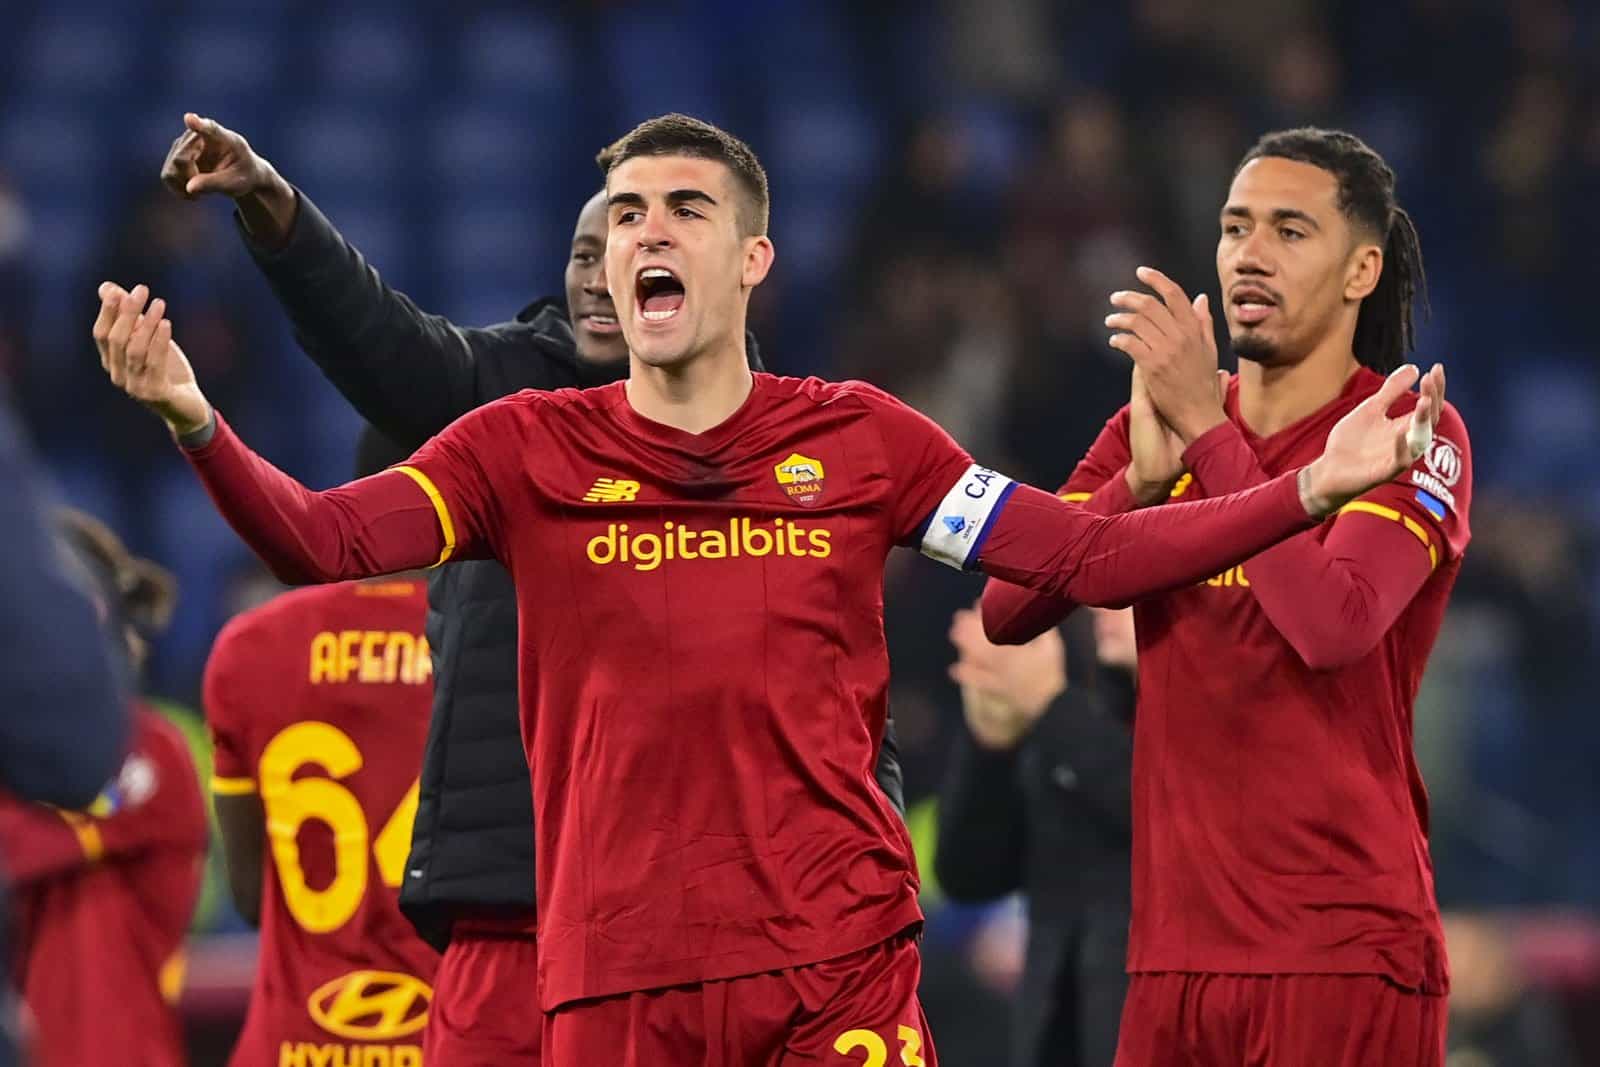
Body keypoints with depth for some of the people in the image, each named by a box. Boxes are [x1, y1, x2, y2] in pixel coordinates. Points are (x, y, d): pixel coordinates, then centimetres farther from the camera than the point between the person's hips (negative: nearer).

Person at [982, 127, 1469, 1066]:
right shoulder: (1153, 428, 11)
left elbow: (1333, 627, -22)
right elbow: (1007, 612, 0)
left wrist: (1206, 429, -18)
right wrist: (1142, 477, -14)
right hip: (1176, 946, 5)